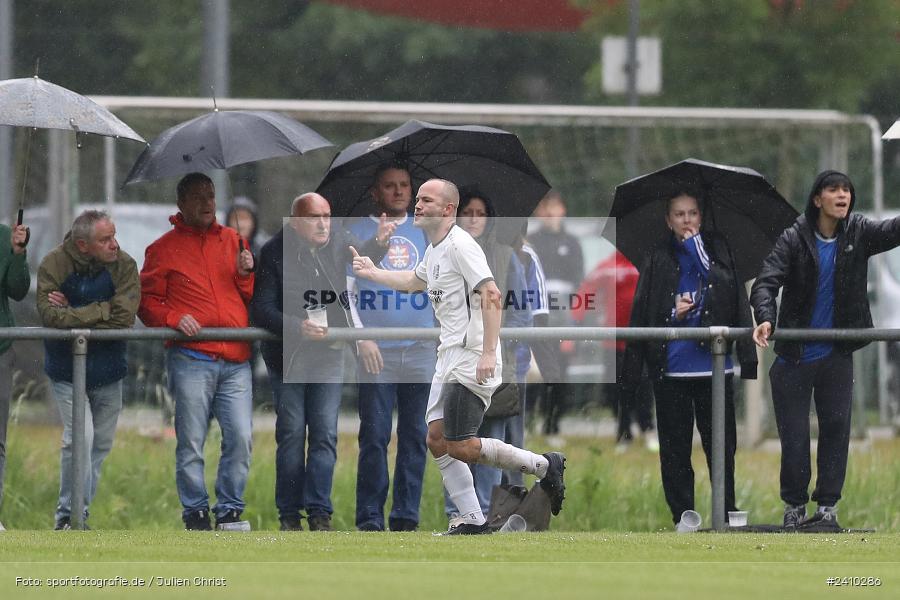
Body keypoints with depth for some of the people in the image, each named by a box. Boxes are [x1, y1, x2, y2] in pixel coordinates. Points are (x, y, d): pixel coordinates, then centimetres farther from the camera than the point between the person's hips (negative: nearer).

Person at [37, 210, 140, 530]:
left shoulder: (123, 266, -8)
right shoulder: (54, 264, -13)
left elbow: (124, 317, -20)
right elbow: (50, 315, -24)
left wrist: (72, 315, -19)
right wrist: (103, 311, -23)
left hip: (108, 371, 3)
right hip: (66, 368, -3)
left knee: (101, 444, 8)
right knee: (80, 439, -15)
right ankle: (69, 513, -3)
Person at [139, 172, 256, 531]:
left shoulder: (233, 241, 18)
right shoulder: (164, 248, 8)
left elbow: (254, 299, 20)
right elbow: (147, 300, 6)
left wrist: (246, 274, 0)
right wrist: (173, 318, -11)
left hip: (235, 360, 3)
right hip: (190, 359, -3)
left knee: (240, 438, -5)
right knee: (191, 442, -3)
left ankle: (230, 509, 6)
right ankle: (195, 511, 5)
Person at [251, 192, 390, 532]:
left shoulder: (337, 244, 1)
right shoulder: (275, 253, -11)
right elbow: (261, 310, -15)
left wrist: (379, 243, 4)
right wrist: (298, 327, -28)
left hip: (330, 353, 3)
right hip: (287, 354, -3)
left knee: (325, 433, -2)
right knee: (291, 434, 3)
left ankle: (319, 510, -1)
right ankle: (289, 513, 10)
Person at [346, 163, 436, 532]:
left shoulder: (425, 232, 14)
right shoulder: (358, 232, 6)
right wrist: (361, 337, -9)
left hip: (420, 349, 3)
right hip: (376, 350, -3)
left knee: (414, 435, 3)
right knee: (375, 436, -6)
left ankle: (406, 516, 7)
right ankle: (369, 517, -3)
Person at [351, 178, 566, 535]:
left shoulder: (460, 245, -14)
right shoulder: (435, 249, 17)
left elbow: (491, 295, -23)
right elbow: (416, 281, 41)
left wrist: (488, 352, -28)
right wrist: (373, 273, 41)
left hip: (473, 361, -10)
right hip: (450, 357, 10)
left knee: (460, 447, -11)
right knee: (437, 440, 4)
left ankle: (544, 466, 2)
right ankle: (473, 522, 8)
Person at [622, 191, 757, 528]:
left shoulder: (717, 251, 6)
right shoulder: (658, 260, 5)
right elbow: (641, 316, 6)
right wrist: (674, 314, -9)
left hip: (714, 366, 0)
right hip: (671, 370, 0)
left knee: (722, 445, 4)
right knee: (675, 449, 4)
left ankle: (727, 513, 14)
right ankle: (682, 516, 9)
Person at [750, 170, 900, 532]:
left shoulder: (858, 233, 0)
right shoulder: (795, 238, -7)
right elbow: (767, 282, -16)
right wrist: (766, 318, -35)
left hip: (837, 354, 2)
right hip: (795, 355, -2)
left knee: (836, 428, -4)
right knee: (794, 436, 0)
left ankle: (827, 508, 2)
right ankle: (794, 507, 14)